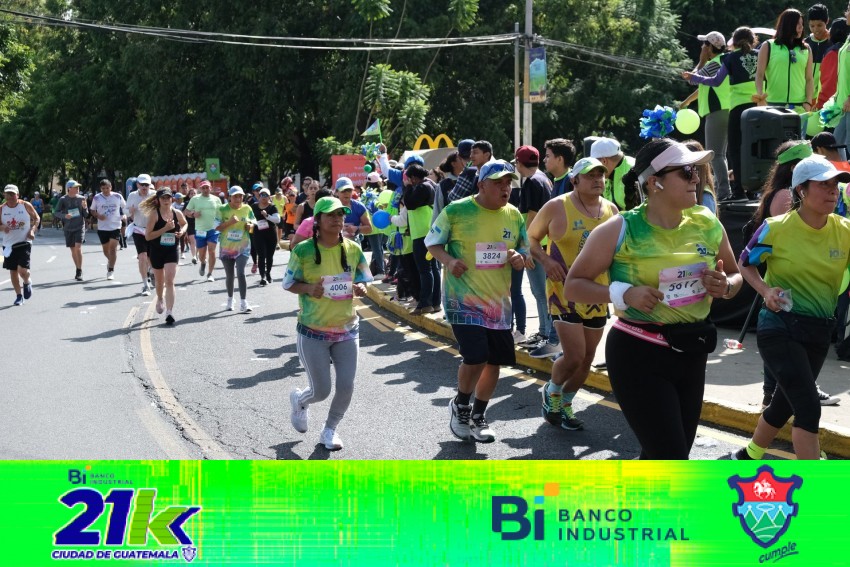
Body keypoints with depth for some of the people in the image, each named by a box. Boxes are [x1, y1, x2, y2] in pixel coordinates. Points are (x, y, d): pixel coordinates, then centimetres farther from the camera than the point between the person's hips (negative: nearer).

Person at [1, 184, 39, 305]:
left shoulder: (26, 205, -5)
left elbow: (36, 218, 7)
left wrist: (32, 230, -8)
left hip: (24, 242, -3)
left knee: (22, 270, -15)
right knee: (13, 271, 7)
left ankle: (27, 283, 20)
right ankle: (19, 296, 24)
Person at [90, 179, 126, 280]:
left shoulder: (118, 197, -2)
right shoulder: (97, 198, -1)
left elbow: (125, 207, 12)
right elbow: (92, 210, 8)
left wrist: (123, 216, -3)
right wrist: (98, 216, -12)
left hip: (115, 226, -2)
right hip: (102, 227, 2)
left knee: (113, 248, -11)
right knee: (105, 249, 11)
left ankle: (111, 270, -9)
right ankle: (110, 260, 43)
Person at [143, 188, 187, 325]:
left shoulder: (177, 213, -2)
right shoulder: (154, 214, -12)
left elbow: (184, 224, 22)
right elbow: (148, 236, -18)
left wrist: (182, 231, -1)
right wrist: (165, 229, -25)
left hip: (172, 251, 1)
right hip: (156, 251, 0)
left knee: (169, 281, -11)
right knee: (160, 281, 18)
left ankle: (169, 312, -13)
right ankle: (160, 300, 49)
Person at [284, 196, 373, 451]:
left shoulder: (353, 249, 0)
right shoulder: (303, 250, -10)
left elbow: (362, 281, 11)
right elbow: (289, 284, -2)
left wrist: (360, 289, -13)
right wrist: (309, 288, -22)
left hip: (347, 329, 3)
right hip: (313, 332, -3)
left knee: (346, 386, 0)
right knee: (321, 390, 2)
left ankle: (330, 430, 26)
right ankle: (299, 400, 39)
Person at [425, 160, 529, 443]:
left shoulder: (513, 215, 4)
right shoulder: (456, 211, -9)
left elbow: (526, 250, 14)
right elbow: (432, 242, 2)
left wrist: (519, 258, -10)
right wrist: (448, 260, -18)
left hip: (499, 300, 5)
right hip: (463, 299, -5)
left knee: (495, 361, 9)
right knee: (475, 357, -18)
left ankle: (478, 415, 32)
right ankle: (460, 406, 12)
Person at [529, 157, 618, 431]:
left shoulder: (611, 209, 5)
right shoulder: (557, 207, -9)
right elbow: (531, 237, 1)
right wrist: (545, 260, -16)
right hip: (565, 292, -5)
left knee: (587, 358, 11)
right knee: (574, 356, -13)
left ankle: (564, 405, 32)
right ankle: (552, 390, 18)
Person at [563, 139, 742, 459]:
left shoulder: (707, 224, 2)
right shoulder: (620, 230, -13)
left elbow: (734, 275, 17)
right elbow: (573, 286, -7)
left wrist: (724, 286, -7)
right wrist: (624, 294, -23)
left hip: (691, 352, 6)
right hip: (637, 355, -6)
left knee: (662, 458, 16)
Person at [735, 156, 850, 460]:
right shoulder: (776, 228, -11)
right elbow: (745, 263, 4)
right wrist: (765, 291, -12)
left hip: (820, 332, 5)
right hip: (779, 325, -5)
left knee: (785, 403, 19)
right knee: (809, 408, -17)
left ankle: (748, 456, 43)